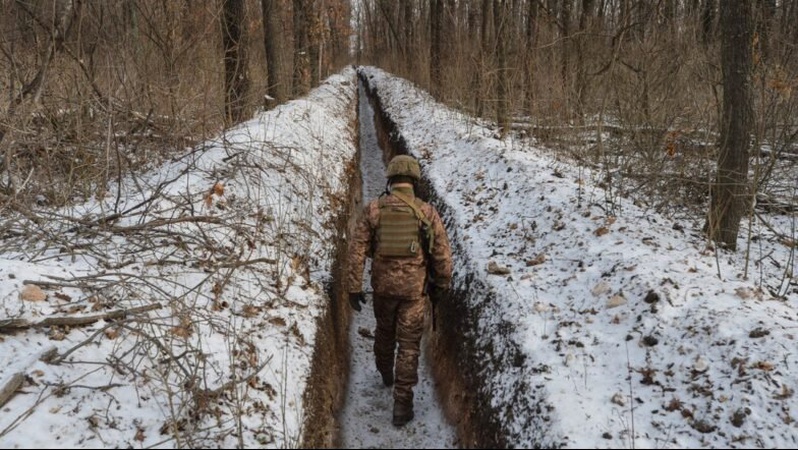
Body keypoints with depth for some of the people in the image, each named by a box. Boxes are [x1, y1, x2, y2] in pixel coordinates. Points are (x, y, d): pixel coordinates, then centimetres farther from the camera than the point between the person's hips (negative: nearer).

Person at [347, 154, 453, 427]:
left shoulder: (373, 209, -7)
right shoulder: (427, 212, -9)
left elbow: (357, 250, -8)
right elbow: (443, 253, -6)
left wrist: (354, 287, -2)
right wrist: (442, 285, 9)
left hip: (383, 285, 2)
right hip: (414, 288, -2)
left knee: (385, 330, 28)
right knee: (409, 345, 6)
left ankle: (386, 374, 52)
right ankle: (402, 404, 5)